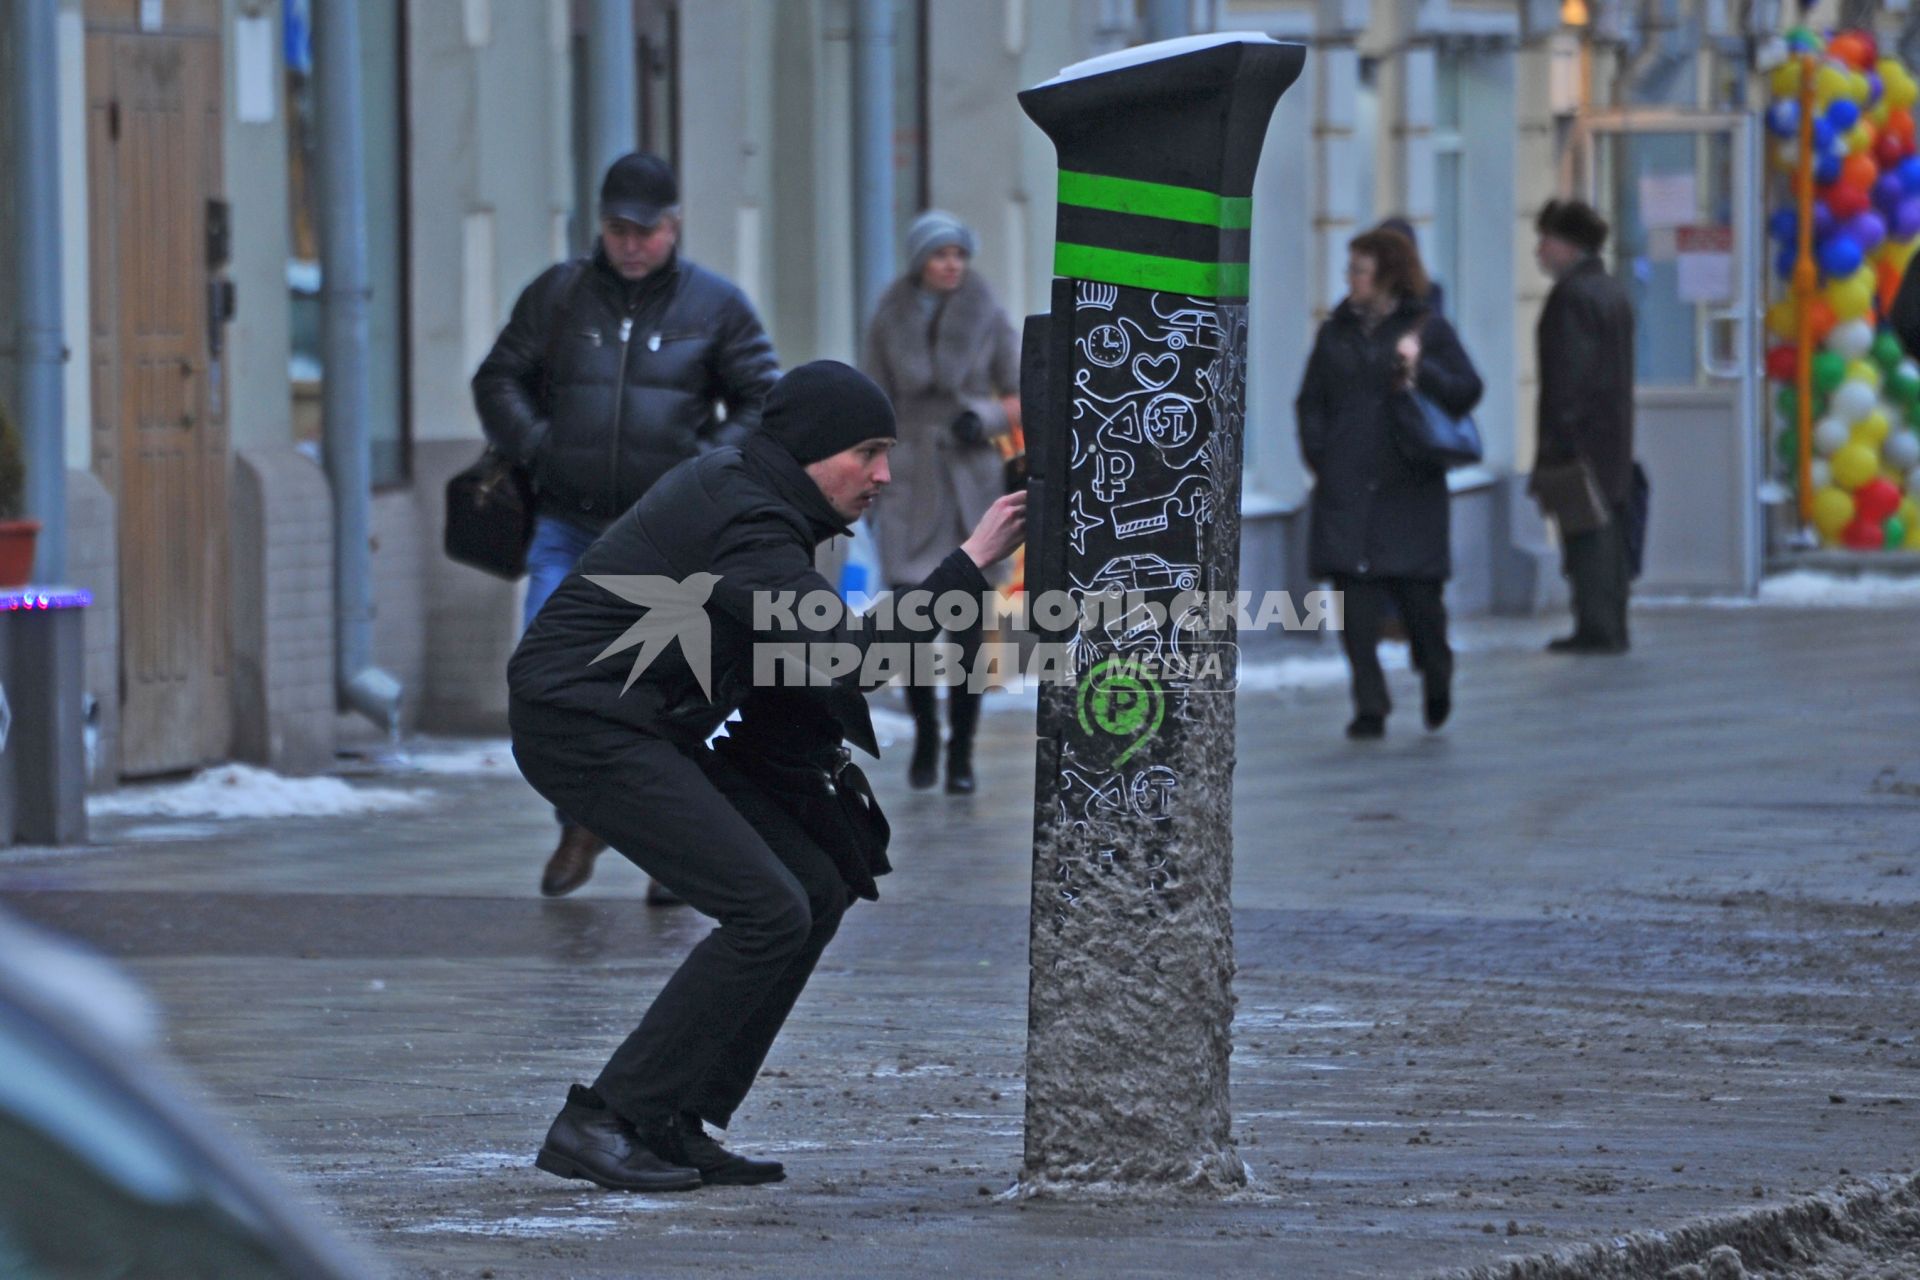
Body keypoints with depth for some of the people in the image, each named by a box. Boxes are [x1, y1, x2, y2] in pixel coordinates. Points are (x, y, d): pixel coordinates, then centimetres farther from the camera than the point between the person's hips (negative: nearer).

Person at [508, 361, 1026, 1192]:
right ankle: (597, 1124, -12)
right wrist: (969, 566, -27)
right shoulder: (747, 530, -21)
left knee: (816, 888, 6)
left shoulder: (732, 484, 12)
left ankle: (674, 1124, 8)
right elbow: (851, 652, -30)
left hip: (647, 726, 11)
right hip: (583, 726, -11)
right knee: (770, 913, -16)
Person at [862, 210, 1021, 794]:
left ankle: (961, 752, 5)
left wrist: (986, 417, -11)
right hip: (909, 479, 0)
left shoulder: (987, 317, 3)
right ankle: (925, 733, 17)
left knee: (967, 625, -4)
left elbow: (1021, 397, 9)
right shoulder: (890, 319, 4)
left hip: (970, 480, 0)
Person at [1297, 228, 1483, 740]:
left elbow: (1468, 390, -2)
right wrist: (1317, 455, 2)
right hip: (1346, 487, 3)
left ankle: (1436, 676, 28)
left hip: (1409, 485, -3)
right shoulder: (1336, 333, 12)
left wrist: (1421, 370, -17)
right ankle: (1369, 706, -2)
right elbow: (1310, 402, 16)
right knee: (1356, 600, -6)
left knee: (1417, 591, -1)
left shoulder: (1427, 328, 2)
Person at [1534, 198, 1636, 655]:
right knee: (1610, 535, 11)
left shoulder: (1571, 295, -13)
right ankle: (1612, 628, 15)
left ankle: (1596, 629, -9)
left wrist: (1557, 442, -18)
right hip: (1614, 441, 9)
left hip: (1580, 436, -9)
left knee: (1586, 536, -8)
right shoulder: (1613, 292, 16)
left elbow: (1567, 375, -18)